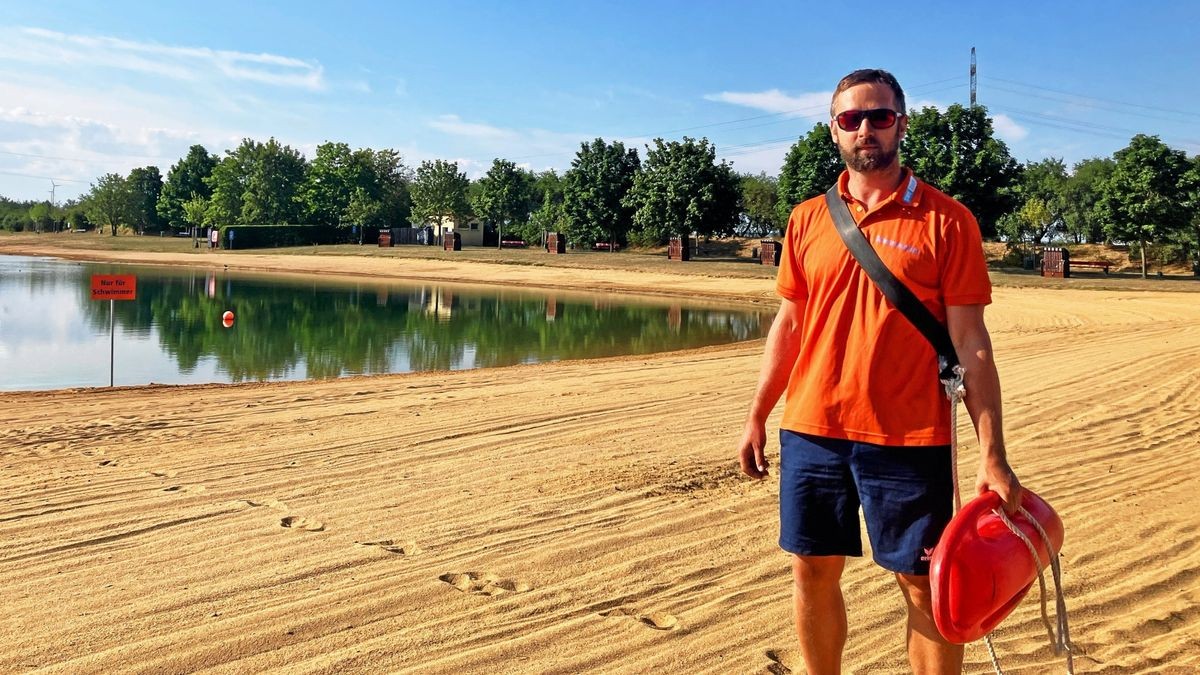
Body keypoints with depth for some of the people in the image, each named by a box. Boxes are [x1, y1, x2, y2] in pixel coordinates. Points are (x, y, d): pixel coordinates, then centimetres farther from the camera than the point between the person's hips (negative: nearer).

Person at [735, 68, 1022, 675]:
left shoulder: (946, 221, -4)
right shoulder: (808, 220, 8)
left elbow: (970, 342, -5)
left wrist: (992, 456, -9)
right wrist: (756, 417, 10)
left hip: (909, 439, -3)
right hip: (810, 431, 4)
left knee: (925, 586, 6)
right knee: (812, 574, 12)